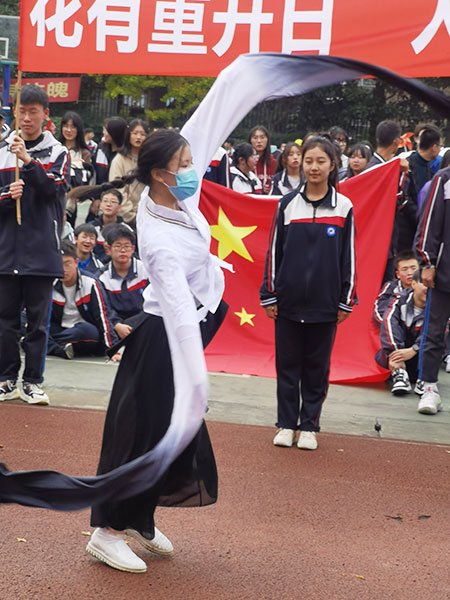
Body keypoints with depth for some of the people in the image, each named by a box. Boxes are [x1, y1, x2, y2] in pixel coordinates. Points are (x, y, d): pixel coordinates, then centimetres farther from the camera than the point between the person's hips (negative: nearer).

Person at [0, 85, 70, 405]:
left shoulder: (58, 153, 5)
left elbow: (54, 188, -12)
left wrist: (27, 161, -22)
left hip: (42, 249, -2)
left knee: (38, 318, 1)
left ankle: (33, 382, 9)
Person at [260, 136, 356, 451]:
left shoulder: (343, 207, 1)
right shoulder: (287, 204, 2)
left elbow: (348, 257, 4)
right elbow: (274, 251, 5)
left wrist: (346, 301, 2)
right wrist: (269, 295, 2)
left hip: (325, 304, 0)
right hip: (289, 302, 1)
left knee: (317, 366, 8)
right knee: (288, 365, 7)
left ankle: (309, 426, 18)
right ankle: (286, 424, 18)